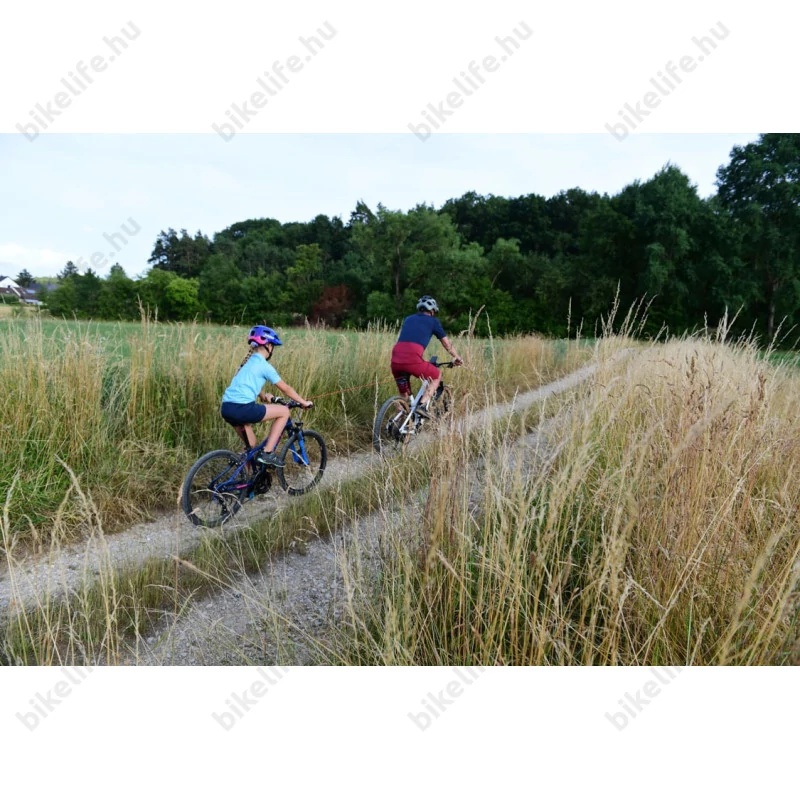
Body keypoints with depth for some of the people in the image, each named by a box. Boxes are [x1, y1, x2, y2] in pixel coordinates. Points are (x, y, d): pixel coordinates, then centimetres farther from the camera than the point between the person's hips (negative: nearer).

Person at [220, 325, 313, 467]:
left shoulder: (248, 361, 20)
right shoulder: (264, 365, -3)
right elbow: (285, 388, 3)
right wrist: (304, 402, 13)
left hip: (226, 408, 9)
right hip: (241, 408, -9)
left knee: (251, 447, 22)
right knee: (284, 411, 4)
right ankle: (267, 453, 1)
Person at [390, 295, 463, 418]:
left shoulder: (408, 319, 29)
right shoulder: (433, 321, 16)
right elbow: (447, 344, 24)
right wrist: (457, 357, 42)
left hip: (395, 360, 5)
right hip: (412, 359, -5)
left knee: (404, 394, 24)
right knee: (437, 376, 21)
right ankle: (422, 405, 5)